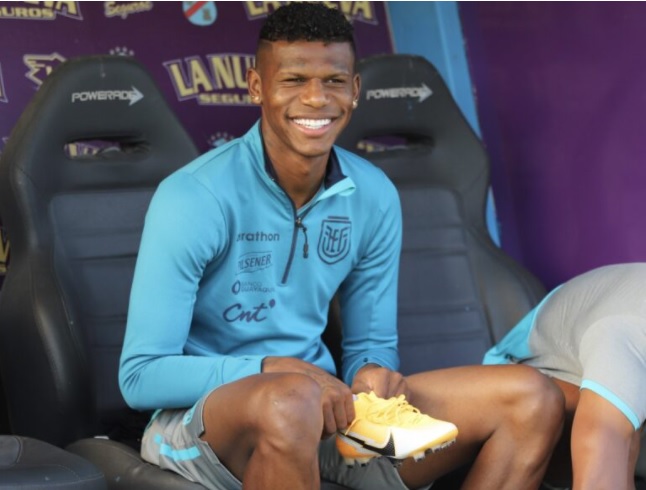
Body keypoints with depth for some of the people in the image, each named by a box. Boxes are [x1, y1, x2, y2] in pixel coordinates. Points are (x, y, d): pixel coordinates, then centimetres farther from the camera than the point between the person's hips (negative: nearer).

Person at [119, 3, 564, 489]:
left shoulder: (374, 197, 3)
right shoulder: (193, 198, -15)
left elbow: (371, 344, 13)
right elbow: (141, 376, -15)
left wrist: (373, 374, -12)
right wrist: (272, 370, -28)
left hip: (325, 414, 6)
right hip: (198, 413, -6)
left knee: (532, 398, -8)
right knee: (290, 399, -42)